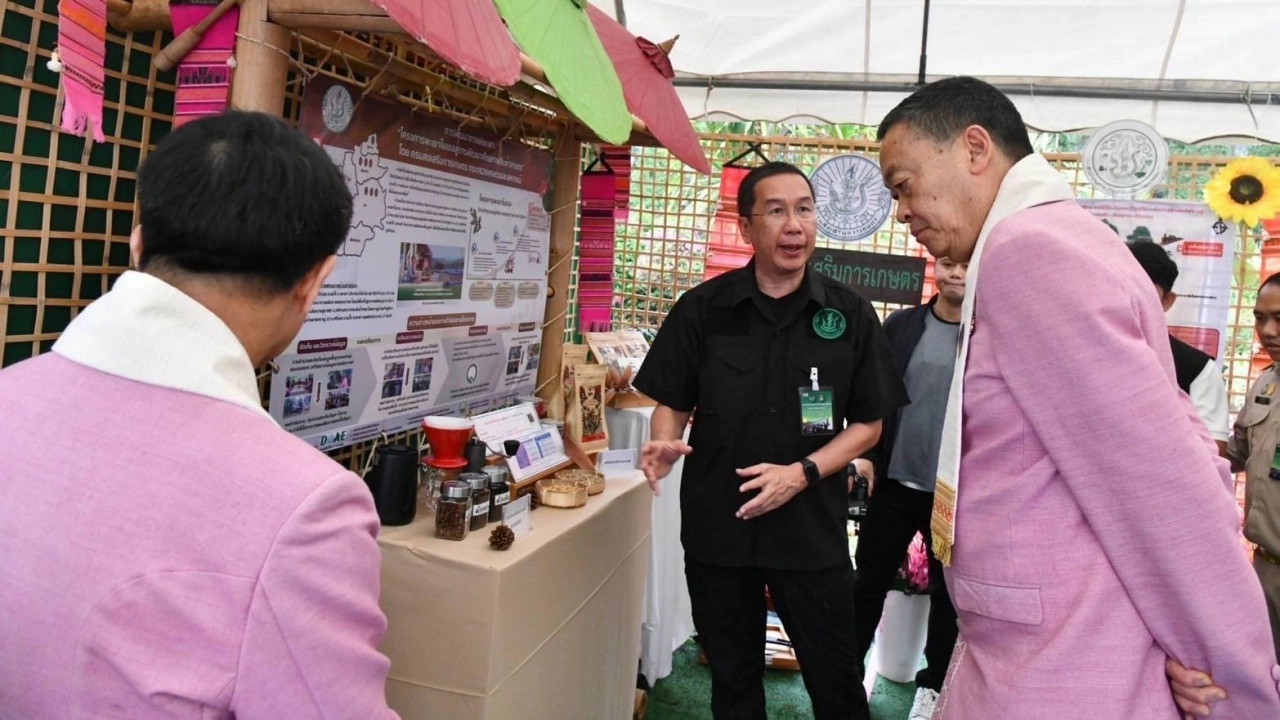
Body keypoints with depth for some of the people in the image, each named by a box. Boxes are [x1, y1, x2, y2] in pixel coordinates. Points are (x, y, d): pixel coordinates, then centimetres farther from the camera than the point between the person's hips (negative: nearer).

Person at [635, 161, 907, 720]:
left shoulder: (850, 314, -3)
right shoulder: (703, 308, -3)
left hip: (813, 528, 0)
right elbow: (673, 403, 4)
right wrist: (664, 445, -18)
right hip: (716, 524, 1)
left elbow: (868, 423, 0)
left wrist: (802, 473, -15)